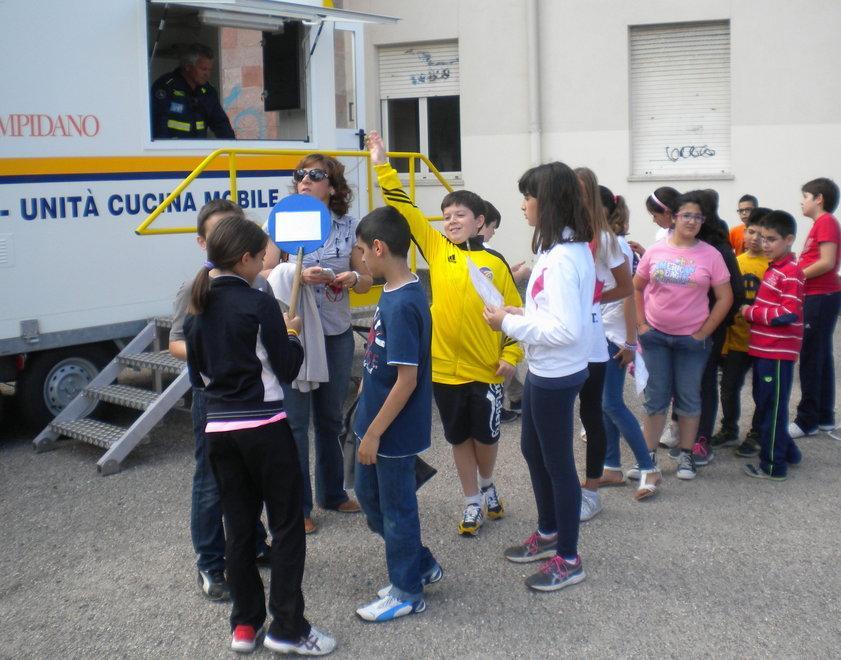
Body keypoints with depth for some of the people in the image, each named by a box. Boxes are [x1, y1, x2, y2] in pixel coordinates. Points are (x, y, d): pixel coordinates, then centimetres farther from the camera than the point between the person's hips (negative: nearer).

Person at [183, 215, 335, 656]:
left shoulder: (197, 310, 6)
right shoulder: (259, 304, -12)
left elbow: (197, 375, 13)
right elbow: (287, 368, -9)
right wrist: (293, 338, 9)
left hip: (219, 429, 6)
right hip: (264, 428, -6)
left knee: (238, 527, 13)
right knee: (287, 526, 4)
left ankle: (244, 625, 20)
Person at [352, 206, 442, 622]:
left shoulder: (402, 305, -25)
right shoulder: (393, 292, 5)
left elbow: (407, 379, -25)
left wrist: (374, 432, -19)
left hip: (394, 430, -9)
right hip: (376, 420, 9)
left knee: (396, 508, 7)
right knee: (368, 494, 21)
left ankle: (407, 592, 25)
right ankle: (422, 565, 37)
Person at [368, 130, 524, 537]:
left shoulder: (494, 262, -3)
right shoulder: (436, 248, 1)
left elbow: (513, 311, 1)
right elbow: (404, 210, -5)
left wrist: (511, 354, -7)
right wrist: (383, 167, -11)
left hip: (485, 369, -1)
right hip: (444, 366, 1)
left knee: (486, 435, 13)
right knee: (459, 438, 13)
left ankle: (487, 486, 41)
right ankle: (473, 503, 28)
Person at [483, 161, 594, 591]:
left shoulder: (562, 257, -25)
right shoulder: (571, 248, 6)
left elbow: (568, 329, -29)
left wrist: (510, 324, -20)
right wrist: (524, 313, 4)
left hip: (556, 376, -10)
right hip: (545, 371, 10)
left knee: (557, 462, 4)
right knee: (533, 451, 23)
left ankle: (568, 560, 20)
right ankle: (548, 534, 41)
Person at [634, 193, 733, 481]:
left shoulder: (711, 255, -5)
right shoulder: (656, 251, -1)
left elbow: (725, 298, -3)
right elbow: (636, 288, 9)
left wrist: (703, 333, -6)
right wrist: (641, 323, 0)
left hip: (692, 338, -1)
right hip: (655, 335, 1)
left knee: (688, 398, 8)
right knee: (656, 397, 7)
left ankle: (686, 455, 21)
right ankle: (648, 455, 16)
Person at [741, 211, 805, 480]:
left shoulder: (791, 273, -16)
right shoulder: (773, 268, 14)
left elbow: (789, 314, -23)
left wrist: (752, 312, -16)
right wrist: (751, 312, 8)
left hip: (778, 352, -10)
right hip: (763, 349, 10)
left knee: (772, 407, -1)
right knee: (764, 402, 19)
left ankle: (774, 466, 9)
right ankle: (787, 450, 32)